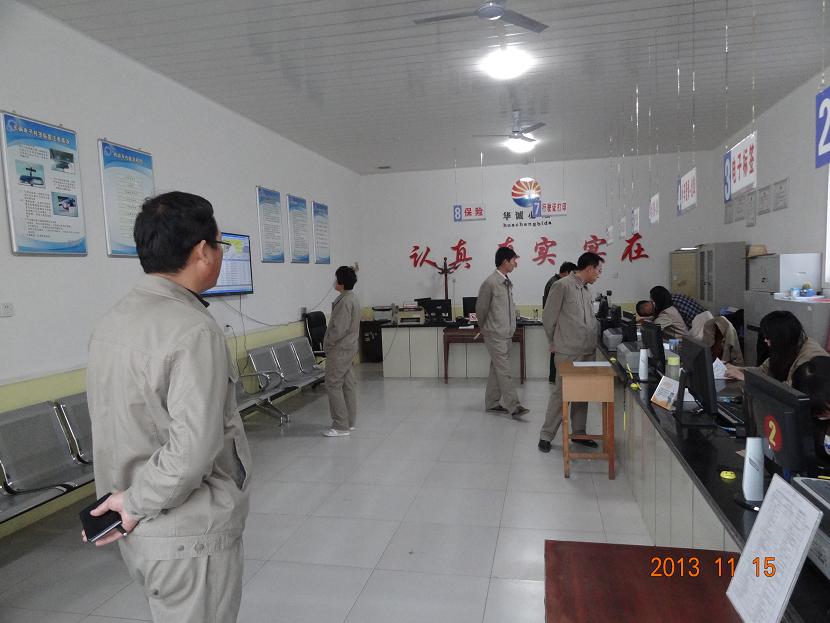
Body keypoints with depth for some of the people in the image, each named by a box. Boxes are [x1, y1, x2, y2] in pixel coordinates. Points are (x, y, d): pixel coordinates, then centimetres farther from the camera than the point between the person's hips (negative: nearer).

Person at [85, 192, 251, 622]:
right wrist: (136, 502, -14)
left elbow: (119, 424, 9)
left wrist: (127, 498, 13)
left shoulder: (111, 321, 2)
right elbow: (193, 448, -29)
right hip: (189, 537, -8)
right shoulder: (194, 331, -25)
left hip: (139, 533, 8)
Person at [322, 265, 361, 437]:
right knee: (348, 385, 13)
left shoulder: (344, 302, -21)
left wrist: (327, 344, -10)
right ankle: (349, 422, 21)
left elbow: (338, 329, -24)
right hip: (349, 347, 10)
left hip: (339, 350, -10)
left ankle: (341, 426, -3)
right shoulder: (352, 299, 12)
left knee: (333, 385, -5)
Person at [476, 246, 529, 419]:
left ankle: (492, 402, 21)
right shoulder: (490, 283, -14)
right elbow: (481, 308, -6)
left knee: (497, 370, 13)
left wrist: (511, 328, 17)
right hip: (495, 335, -8)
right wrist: (484, 329, 6)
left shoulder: (508, 283, 11)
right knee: (505, 371, -9)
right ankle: (514, 407, -8)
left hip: (507, 334, 8)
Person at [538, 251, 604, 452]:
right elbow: (548, 318, -7)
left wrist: (594, 341, 12)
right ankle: (546, 435, 9)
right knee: (560, 394, -2)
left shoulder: (586, 290, 14)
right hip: (567, 353, -7)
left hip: (588, 352, 8)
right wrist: (554, 343, 2)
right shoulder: (562, 286, -11)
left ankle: (579, 433, 25)